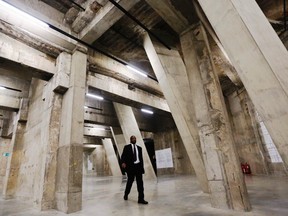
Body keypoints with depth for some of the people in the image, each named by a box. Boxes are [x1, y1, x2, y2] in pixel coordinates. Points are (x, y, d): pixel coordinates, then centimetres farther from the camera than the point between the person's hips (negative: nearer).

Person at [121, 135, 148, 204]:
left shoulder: (139, 148, 15)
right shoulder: (127, 147, 4)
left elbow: (141, 158, 16)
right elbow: (123, 156, -5)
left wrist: (142, 167, 12)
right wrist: (123, 162, -25)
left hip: (138, 166, 3)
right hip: (130, 166, -3)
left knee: (140, 182, -1)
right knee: (130, 181, 11)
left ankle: (141, 199, 5)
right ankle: (126, 194, 37)